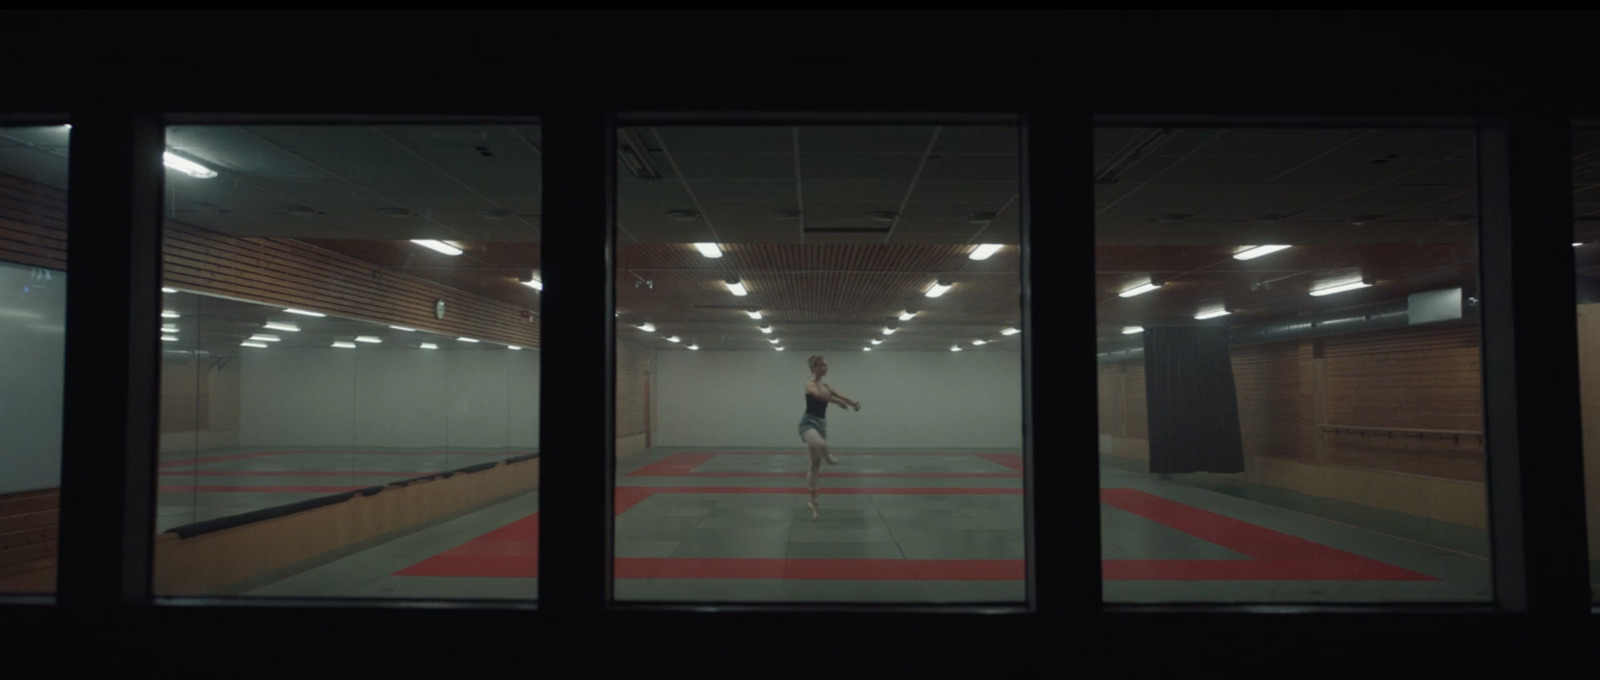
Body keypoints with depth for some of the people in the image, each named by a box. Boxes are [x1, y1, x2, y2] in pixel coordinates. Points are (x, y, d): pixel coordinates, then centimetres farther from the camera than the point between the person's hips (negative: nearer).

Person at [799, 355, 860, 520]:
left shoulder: (826, 386, 16)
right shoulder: (810, 384, -7)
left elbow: (841, 396, 4)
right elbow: (819, 395, -29)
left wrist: (854, 403, -17)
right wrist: (840, 402, -40)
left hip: (821, 423, 7)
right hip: (809, 422, -7)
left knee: (816, 464, 11)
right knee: (820, 445, -47)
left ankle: (812, 501, 18)